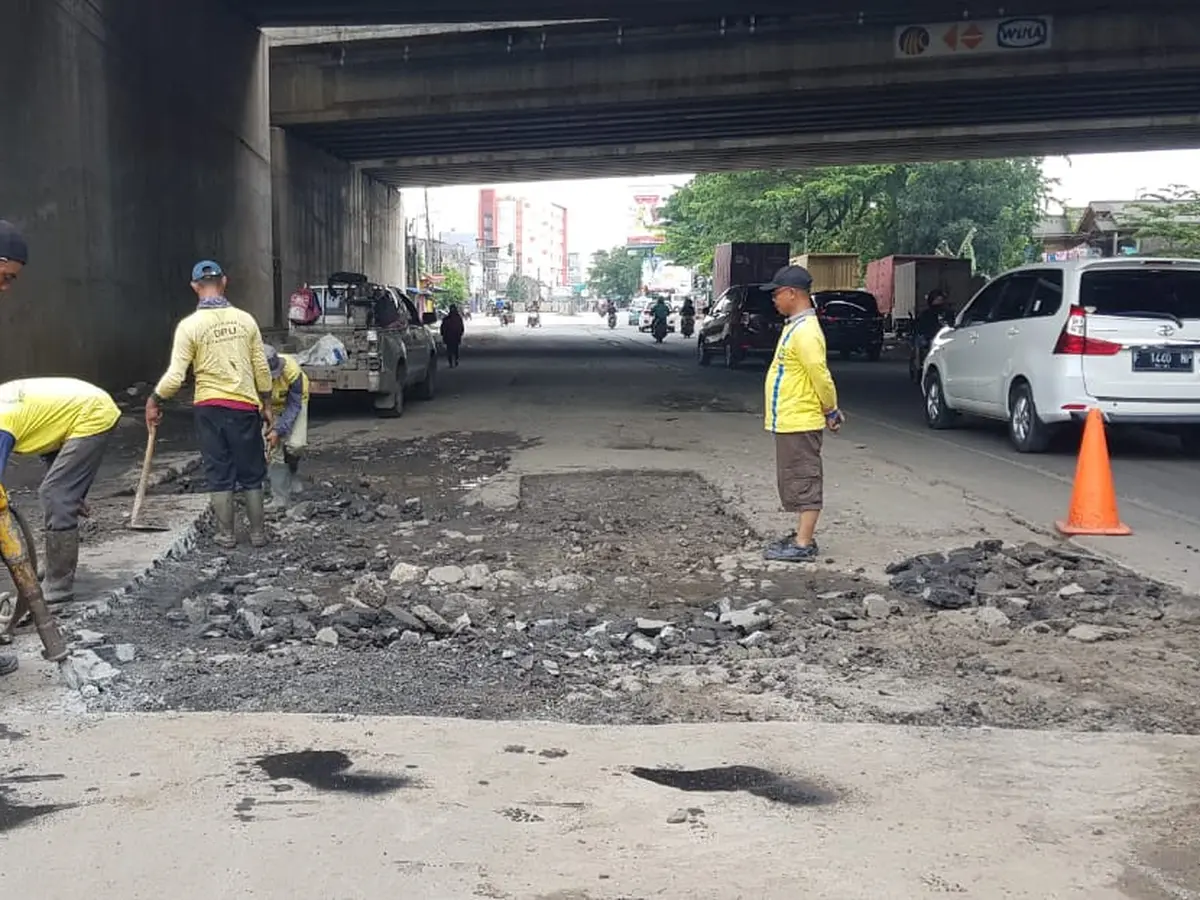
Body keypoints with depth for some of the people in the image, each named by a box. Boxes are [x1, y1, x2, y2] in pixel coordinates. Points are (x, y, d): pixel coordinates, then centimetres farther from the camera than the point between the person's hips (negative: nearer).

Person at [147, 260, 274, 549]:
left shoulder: (190, 325, -9)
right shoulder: (245, 319, -1)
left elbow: (175, 376, -11)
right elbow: (262, 369, 2)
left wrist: (154, 400, 5)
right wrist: (266, 405, 13)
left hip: (209, 407, -1)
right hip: (245, 406, 1)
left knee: (219, 474, 8)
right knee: (251, 473, 10)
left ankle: (226, 534, 13)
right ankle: (258, 533, 15)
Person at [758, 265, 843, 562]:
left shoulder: (805, 331, -20)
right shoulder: (796, 326, 14)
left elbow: (821, 375, -21)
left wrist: (831, 411, -9)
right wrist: (830, 411, 17)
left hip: (799, 423, -10)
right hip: (789, 420, 10)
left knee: (804, 481, -4)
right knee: (795, 480, 16)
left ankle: (803, 545, 0)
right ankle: (803, 535, 25)